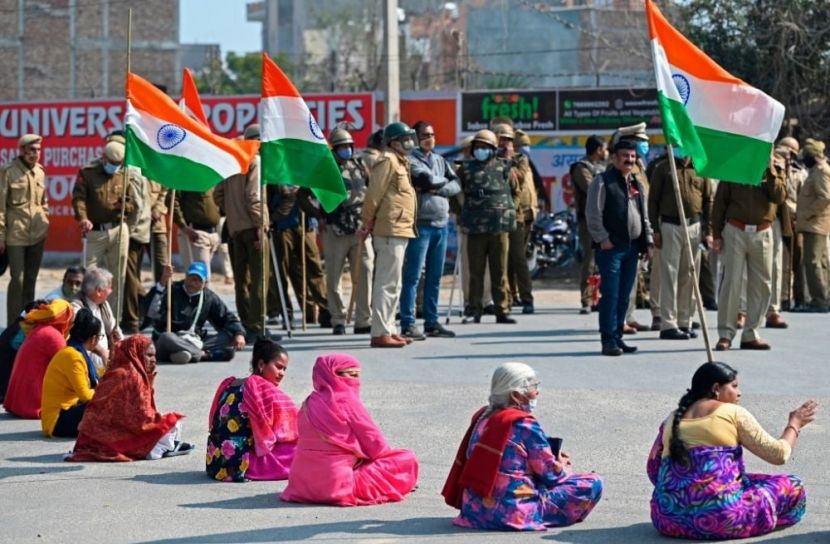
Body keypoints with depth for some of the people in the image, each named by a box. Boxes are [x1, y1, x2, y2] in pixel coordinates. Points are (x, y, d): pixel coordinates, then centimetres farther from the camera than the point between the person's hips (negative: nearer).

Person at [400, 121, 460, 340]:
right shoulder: (411, 160, -4)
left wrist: (436, 188, -9)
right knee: (413, 276, -6)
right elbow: (427, 178, -19)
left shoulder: (440, 160, 17)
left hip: (441, 224, 7)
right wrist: (444, 181, -1)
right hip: (421, 223, -7)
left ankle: (432, 322, 17)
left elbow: (456, 185, 7)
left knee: (435, 277, 10)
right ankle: (408, 324, -4)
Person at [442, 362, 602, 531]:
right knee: (592, 483, -6)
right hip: (512, 513, -8)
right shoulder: (525, 425, -13)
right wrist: (562, 466, 18)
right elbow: (551, 475, -5)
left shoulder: (483, 417, 9)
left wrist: (553, 460, 18)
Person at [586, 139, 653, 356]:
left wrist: (648, 241, 16)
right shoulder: (602, 181, -4)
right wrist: (602, 238, -14)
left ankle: (617, 337, 15)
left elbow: (644, 215, 23)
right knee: (610, 295, -8)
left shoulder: (637, 184, 19)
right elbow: (593, 213, -9)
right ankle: (608, 340, -5)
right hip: (610, 247, -7)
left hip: (632, 247, 7)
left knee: (624, 296, 8)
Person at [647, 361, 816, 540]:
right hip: (720, 517, -6)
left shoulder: (673, 418, 14)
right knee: (792, 488, 11)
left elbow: (653, 469, 14)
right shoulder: (733, 413, -1)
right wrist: (794, 425, 19)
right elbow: (779, 454, 1)